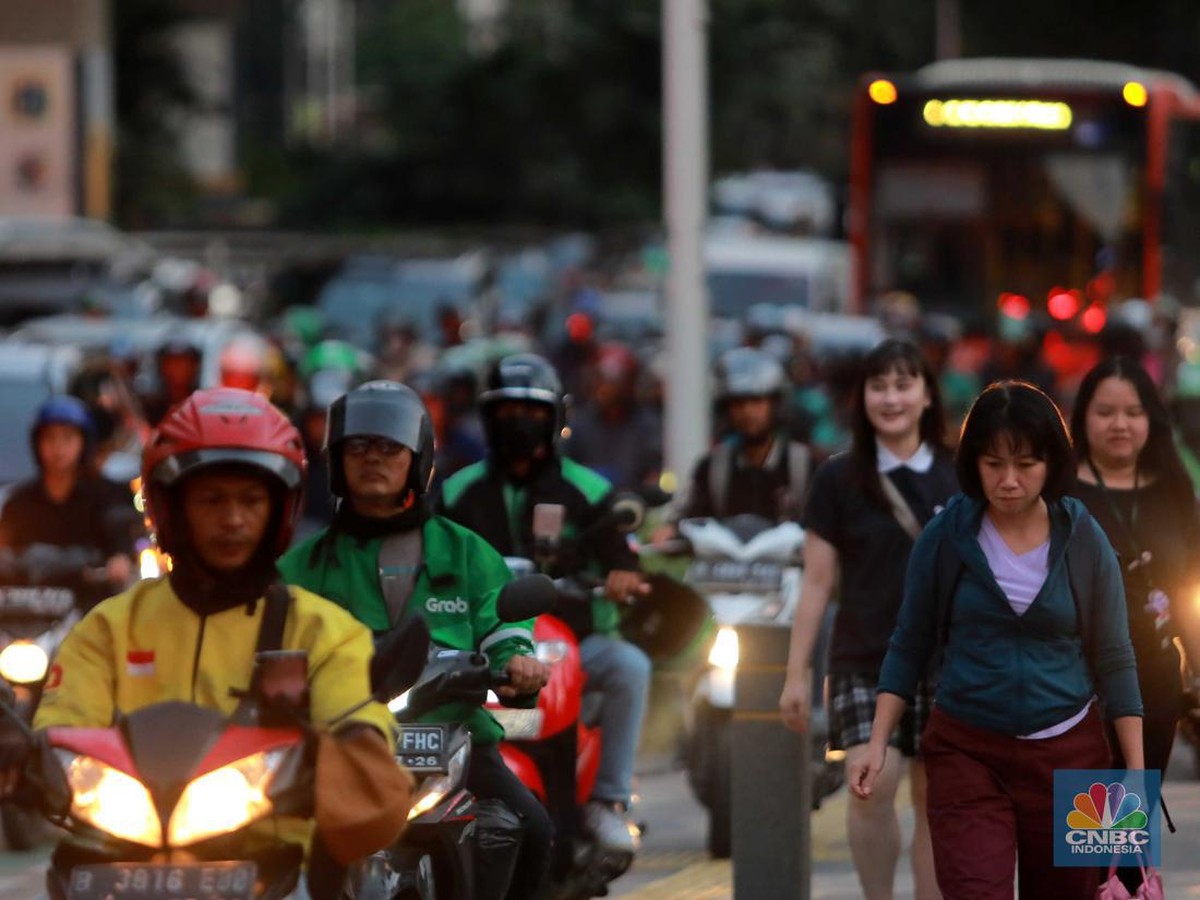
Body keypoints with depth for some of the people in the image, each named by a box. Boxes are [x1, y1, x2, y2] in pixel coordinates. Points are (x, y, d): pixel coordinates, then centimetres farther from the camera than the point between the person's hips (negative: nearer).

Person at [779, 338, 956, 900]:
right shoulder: (839, 480, 3)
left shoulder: (959, 480, 7)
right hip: (865, 660, -2)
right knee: (872, 785, -19)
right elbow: (817, 582, 4)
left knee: (934, 801, 3)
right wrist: (796, 673, 1)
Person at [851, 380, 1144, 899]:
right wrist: (878, 744, -6)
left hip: (1068, 756, 1)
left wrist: (1137, 776, -1)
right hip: (967, 753, -1)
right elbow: (909, 647, 4)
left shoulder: (1083, 541, -3)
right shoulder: (944, 538, -5)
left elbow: (1114, 660, 2)